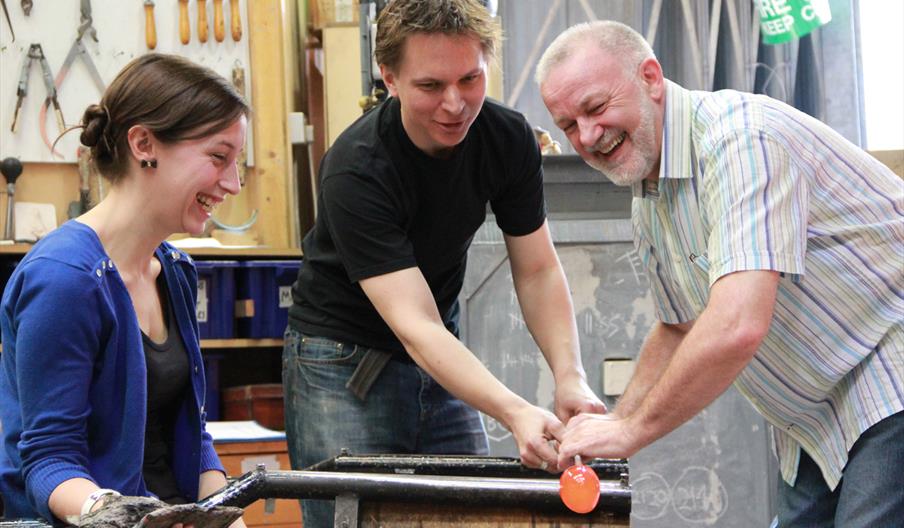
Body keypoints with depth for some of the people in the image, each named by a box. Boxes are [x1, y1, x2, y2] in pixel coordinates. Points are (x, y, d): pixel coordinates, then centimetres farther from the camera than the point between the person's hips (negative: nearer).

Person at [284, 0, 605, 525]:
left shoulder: (510, 139, -12)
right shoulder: (355, 172, -29)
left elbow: (538, 271, -3)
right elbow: (415, 327, -34)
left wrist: (570, 376, -20)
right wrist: (516, 414, -46)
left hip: (443, 361, 5)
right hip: (343, 361, -5)